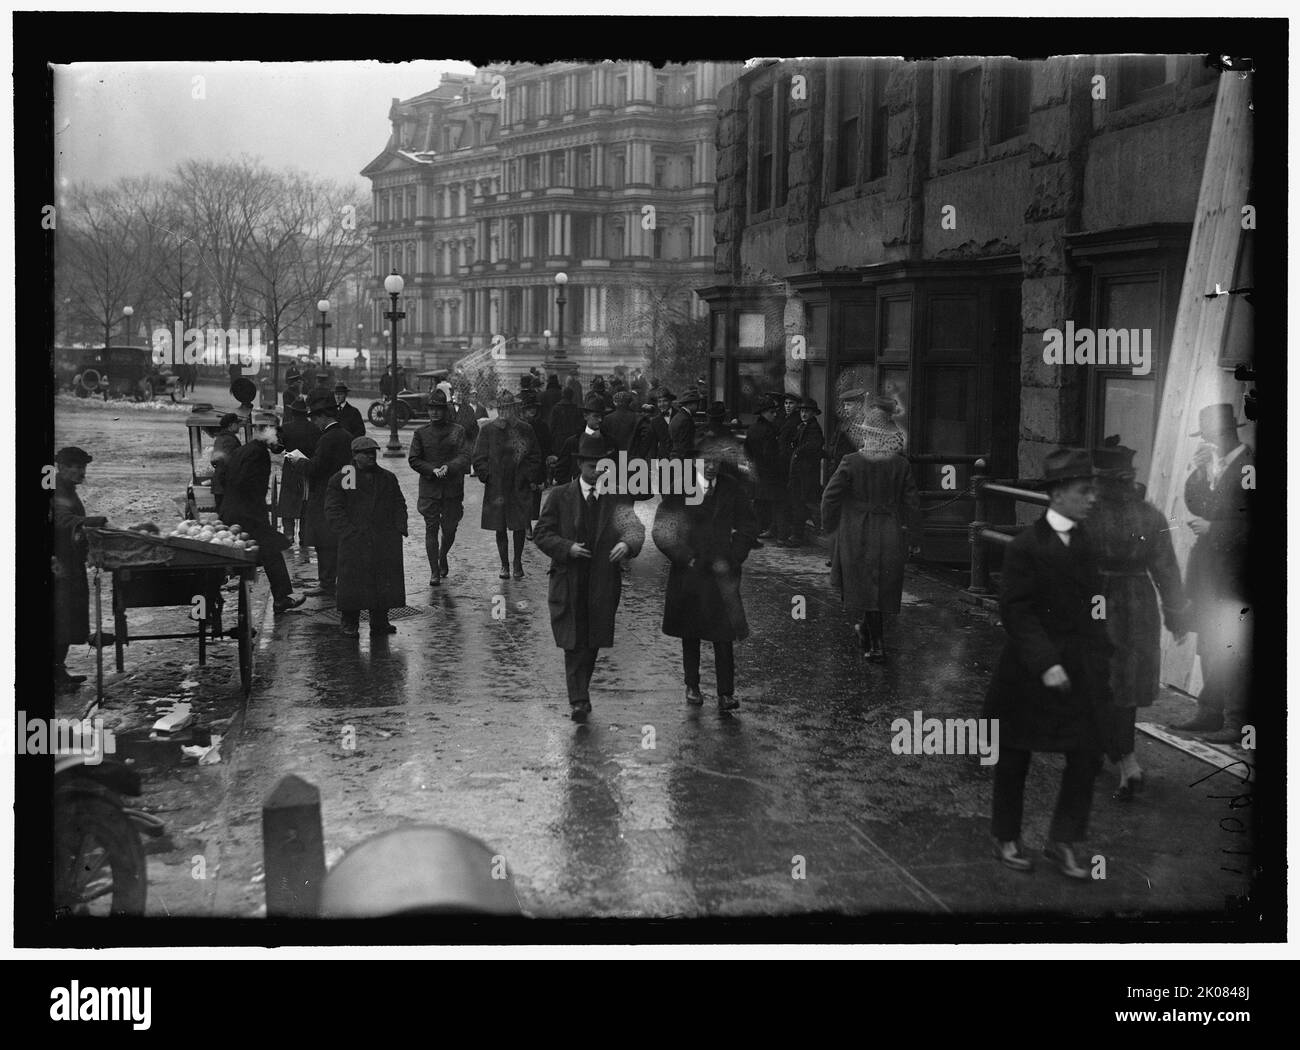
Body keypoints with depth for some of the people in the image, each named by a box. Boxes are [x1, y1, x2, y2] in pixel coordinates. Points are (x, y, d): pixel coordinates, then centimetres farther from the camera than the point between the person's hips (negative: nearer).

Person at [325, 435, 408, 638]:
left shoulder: (388, 478, 16)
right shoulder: (340, 480, 2)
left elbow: (399, 504, 19)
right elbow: (333, 511, -3)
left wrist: (399, 528, 4)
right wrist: (349, 532, -13)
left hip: (385, 542, 4)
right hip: (354, 543, -4)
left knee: (385, 581, 2)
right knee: (353, 582, -5)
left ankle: (380, 621, 13)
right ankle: (350, 624, 5)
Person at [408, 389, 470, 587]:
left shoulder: (458, 431, 3)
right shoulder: (421, 433, 6)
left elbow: (464, 457, -4)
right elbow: (413, 460, 3)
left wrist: (449, 467, -22)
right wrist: (432, 470, -12)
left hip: (453, 489, 0)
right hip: (429, 488, 0)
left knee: (450, 529, 6)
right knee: (431, 529, -4)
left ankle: (443, 557, 37)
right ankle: (434, 571, 3)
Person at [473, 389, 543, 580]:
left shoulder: (526, 430, 4)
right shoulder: (488, 430, 1)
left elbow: (535, 457, 9)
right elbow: (479, 458, 4)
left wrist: (529, 476, -3)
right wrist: (486, 476, -8)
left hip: (520, 487, 0)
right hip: (496, 488, 0)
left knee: (519, 527, 4)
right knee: (500, 528, 5)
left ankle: (518, 563, 19)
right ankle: (504, 565, 16)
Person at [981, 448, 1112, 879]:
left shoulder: (1086, 539, 6)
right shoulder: (1025, 547, -15)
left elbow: (1092, 601, 11)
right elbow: (1016, 612, -17)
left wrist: (1102, 652, 5)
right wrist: (1045, 663, -23)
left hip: (1080, 671, 6)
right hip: (1029, 672, -5)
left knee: (1087, 756, 1)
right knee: (1014, 758, 10)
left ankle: (1062, 841, 15)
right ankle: (1005, 839, 26)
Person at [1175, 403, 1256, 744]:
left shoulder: (1249, 464, -12)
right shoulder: (1209, 464, 12)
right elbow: (1194, 504, 11)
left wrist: (1213, 527, -14)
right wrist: (1198, 471, -2)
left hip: (1235, 572, -8)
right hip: (1207, 569, 8)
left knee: (1234, 650, -6)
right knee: (1210, 648, 16)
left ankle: (1236, 724, 0)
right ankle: (1210, 713, 26)